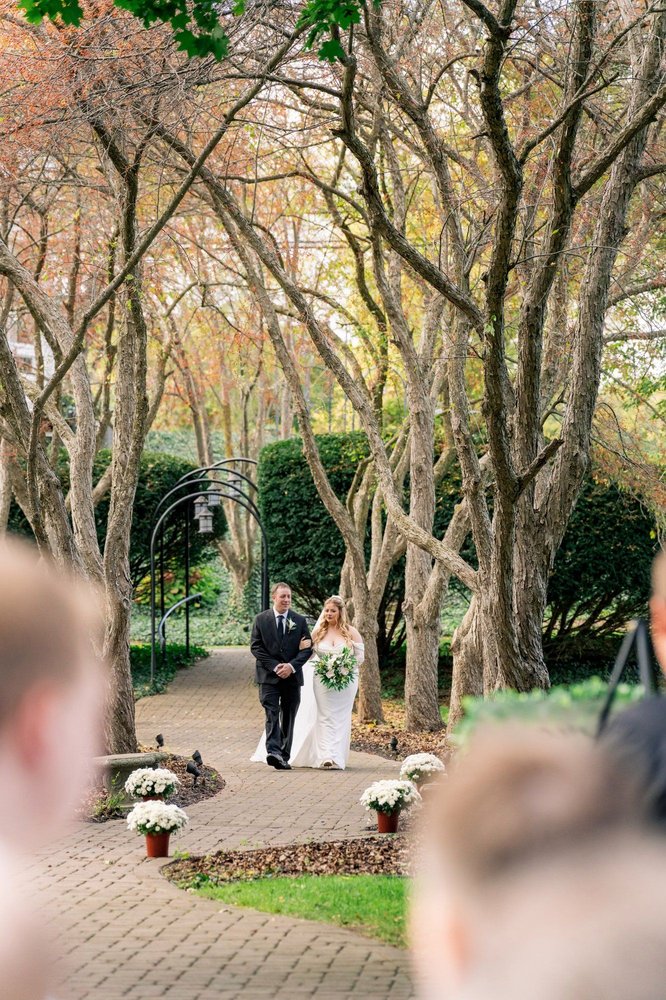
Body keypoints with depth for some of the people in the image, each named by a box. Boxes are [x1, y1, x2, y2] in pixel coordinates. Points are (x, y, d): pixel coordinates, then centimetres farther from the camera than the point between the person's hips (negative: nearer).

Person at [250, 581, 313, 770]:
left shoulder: (300, 621, 6)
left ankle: (284, 757, 11)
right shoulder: (261, 620, 2)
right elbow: (256, 647, -2)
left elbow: (307, 648, 3)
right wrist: (274, 666, -13)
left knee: (288, 718, 6)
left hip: (292, 676, 2)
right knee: (272, 714, -16)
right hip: (269, 676, -2)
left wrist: (291, 666, -12)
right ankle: (273, 752, -28)